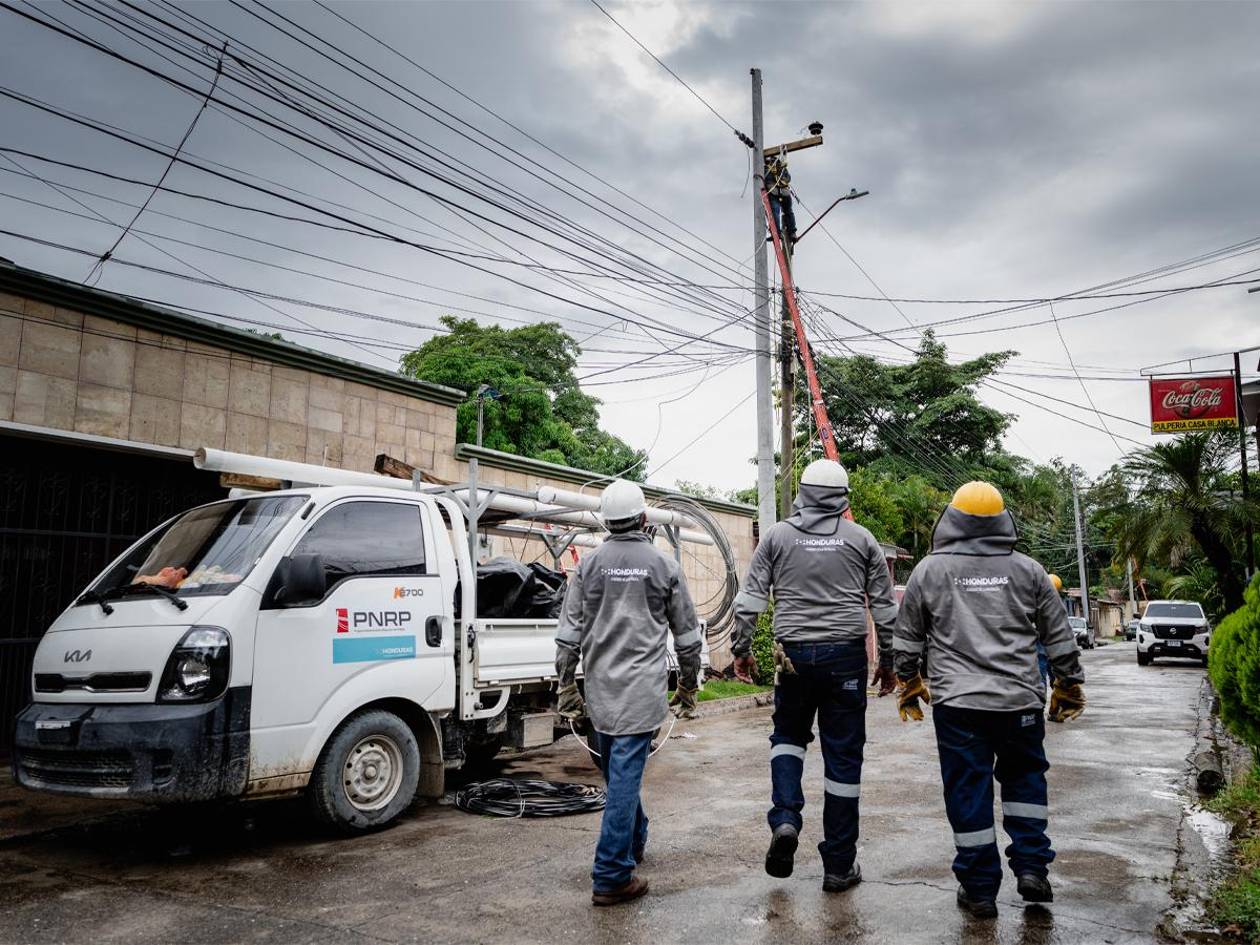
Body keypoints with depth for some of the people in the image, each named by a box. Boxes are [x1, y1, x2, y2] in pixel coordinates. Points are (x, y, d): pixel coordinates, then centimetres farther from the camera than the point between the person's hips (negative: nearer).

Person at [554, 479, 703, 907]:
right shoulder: (664, 565, 0)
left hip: (601, 687, 3)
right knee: (626, 775, -4)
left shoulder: (589, 564, 3)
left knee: (617, 771, 19)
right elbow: (687, 633, 6)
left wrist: (567, 685, 10)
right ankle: (611, 878, -3)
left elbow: (569, 630, 3)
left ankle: (634, 842, 39)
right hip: (643, 688, -3)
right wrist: (689, 686, 16)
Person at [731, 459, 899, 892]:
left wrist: (741, 650, 10)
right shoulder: (861, 539, 4)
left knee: (788, 734, 22)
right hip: (846, 655, 0)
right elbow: (885, 607, 6)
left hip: (794, 654, 0)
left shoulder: (777, 536, 3)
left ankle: (784, 817, -1)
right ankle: (839, 865, 14)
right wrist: (888, 661, 15)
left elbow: (749, 600, 1)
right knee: (843, 755, 7)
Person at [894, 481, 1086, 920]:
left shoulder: (930, 570, 2)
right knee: (1024, 777, 21)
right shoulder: (1028, 570, 6)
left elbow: (907, 637, 8)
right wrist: (1069, 685, 23)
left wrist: (908, 682, 21)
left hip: (957, 702, -2)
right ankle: (1031, 866, 16)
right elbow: (1059, 637, 11)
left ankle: (980, 888, 11)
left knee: (968, 790, 5)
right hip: (1020, 701, 2)